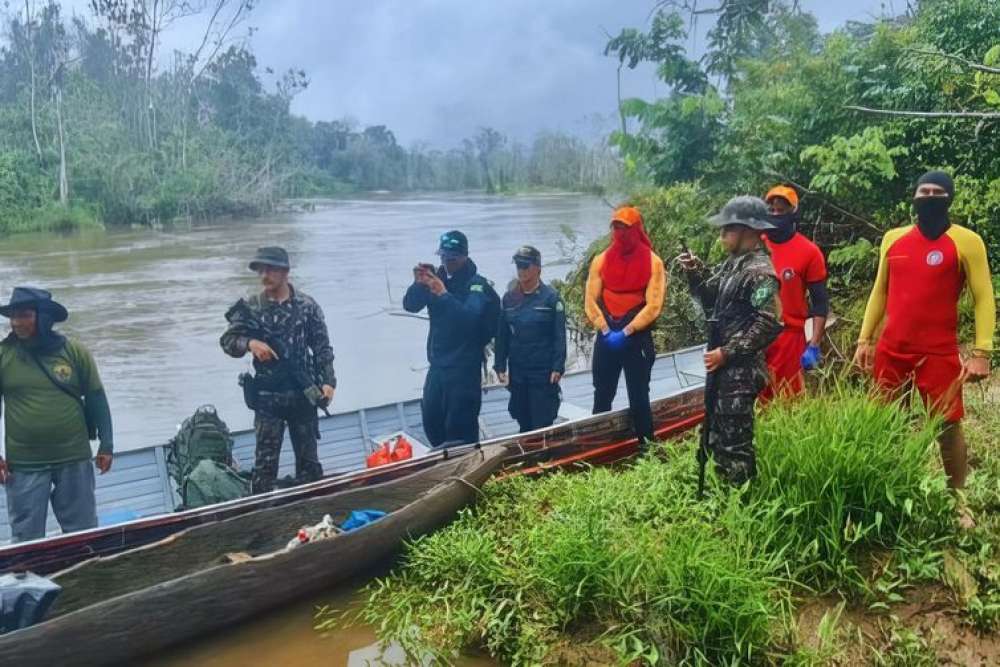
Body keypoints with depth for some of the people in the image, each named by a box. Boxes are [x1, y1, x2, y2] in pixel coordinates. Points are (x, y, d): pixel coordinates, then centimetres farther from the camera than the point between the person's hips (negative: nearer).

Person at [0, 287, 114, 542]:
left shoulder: (74, 352, -3)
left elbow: (96, 399, 3)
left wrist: (106, 445, 3)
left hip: (75, 460, 0)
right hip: (24, 465, 0)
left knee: (83, 533, 12)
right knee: (27, 537, 8)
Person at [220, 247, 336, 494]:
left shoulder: (307, 306, -1)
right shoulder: (250, 308, -1)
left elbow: (322, 348, 1)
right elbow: (227, 341, 0)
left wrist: (328, 381, -8)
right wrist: (249, 342, -20)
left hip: (303, 393, 1)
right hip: (267, 397, -1)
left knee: (308, 459, 11)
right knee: (265, 460, 1)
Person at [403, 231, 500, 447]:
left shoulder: (478, 285, -10)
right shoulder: (437, 278, 5)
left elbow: (471, 317, -26)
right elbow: (410, 305, -3)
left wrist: (444, 294, -35)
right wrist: (419, 284, -21)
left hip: (465, 366, -6)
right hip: (437, 364, 6)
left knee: (460, 425, -4)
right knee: (431, 420, 13)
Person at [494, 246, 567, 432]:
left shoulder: (551, 297, -6)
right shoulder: (509, 298, 6)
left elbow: (559, 336, -8)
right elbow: (502, 336, 9)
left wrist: (558, 367, -12)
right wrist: (500, 366, 4)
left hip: (544, 373, -4)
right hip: (517, 373, 4)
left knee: (542, 424, -2)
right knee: (524, 423, 12)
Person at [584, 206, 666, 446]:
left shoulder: (653, 262, -5)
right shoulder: (601, 260, 4)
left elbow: (653, 306, -11)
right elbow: (590, 300, 1)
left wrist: (626, 331, -16)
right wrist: (605, 330, -10)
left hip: (638, 338, -3)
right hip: (606, 338, 3)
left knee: (638, 398, 4)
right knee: (602, 396, 10)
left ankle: (645, 446, 13)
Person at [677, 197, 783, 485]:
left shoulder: (759, 271, -17)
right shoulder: (733, 263, 12)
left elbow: (768, 325, -23)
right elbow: (712, 302, 19)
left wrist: (727, 353, -21)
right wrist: (695, 272, 4)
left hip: (740, 372, -10)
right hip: (723, 368, 10)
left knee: (734, 442, -1)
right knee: (716, 438, 19)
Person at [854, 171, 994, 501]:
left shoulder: (966, 241, -5)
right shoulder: (893, 238, 8)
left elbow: (984, 299, -7)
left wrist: (981, 352, -15)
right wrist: (865, 340, 9)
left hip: (939, 353, -4)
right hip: (890, 350, 4)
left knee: (948, 426, -1)